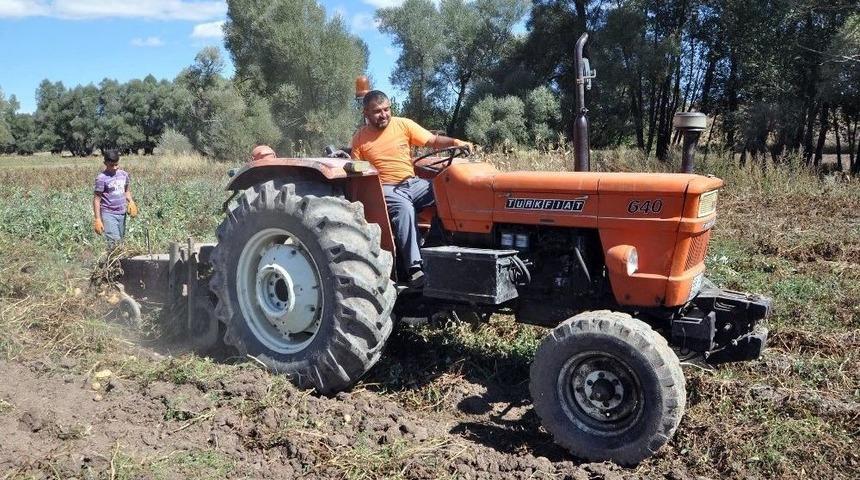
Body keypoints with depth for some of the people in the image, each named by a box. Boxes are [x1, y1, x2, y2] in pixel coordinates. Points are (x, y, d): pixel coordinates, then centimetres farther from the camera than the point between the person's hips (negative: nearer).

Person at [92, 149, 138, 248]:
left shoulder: (124, 174, 5)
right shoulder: (102, 178, -10)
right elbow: (97, 200, -8)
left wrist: (131, 201, -1)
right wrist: (97, 219, -12)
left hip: (122, 213, 6)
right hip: (108, 214, -6)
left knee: (121, 241, 8)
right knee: (114, 242, -15)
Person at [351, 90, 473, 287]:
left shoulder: (403, 124, 6)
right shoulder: (360, 138, 4)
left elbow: (432, 140, 5)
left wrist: (455, 142, -14)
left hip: (412, 183, 3)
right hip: (385, 188, -3)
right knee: (404, 208, -37)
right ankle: (413, 267, -38)